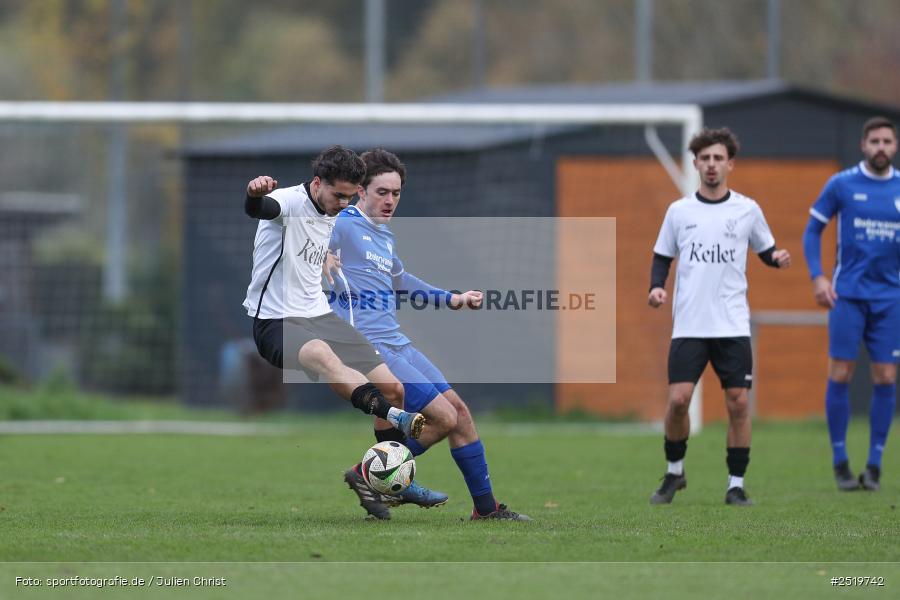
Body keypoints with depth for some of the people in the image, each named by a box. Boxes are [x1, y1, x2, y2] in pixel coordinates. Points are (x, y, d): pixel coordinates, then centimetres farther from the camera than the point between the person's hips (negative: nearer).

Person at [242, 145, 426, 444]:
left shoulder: (332, 214, 13)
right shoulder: (289, 201, -12)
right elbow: (259, 208, -37)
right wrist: (254, 193, -58)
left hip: (319, 315, 8)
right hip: (276, 321, -8)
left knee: (392, 388, -7)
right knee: (321, 353, -41)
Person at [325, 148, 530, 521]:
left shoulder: (384, 236, 20)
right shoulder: (343, 225, -8)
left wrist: (453, 300, 41)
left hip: (397, 345, 9)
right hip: (370, 347, -9)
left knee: (458, 409, 8)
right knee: (443, 418, -13)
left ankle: (485, 506, 18)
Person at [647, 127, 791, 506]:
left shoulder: (747, 210, 5)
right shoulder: (679, 211, 6)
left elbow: (765, 250, 15)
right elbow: (662, 257, 13)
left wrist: (777, 259, -8)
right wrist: (657, 287, -6)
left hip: (733, 326, 0)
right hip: (688, 325, 0)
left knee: (738, 403, -3)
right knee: (678, 399, -10)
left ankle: (736, 485, 7)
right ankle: (674, 472, 12)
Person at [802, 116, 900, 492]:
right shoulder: (841, 185, -1)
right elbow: (813, 230, 5)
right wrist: (817, 277, -7)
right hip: (848, 294, -2)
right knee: (840, 375, -5)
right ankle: (840, 463, 5)